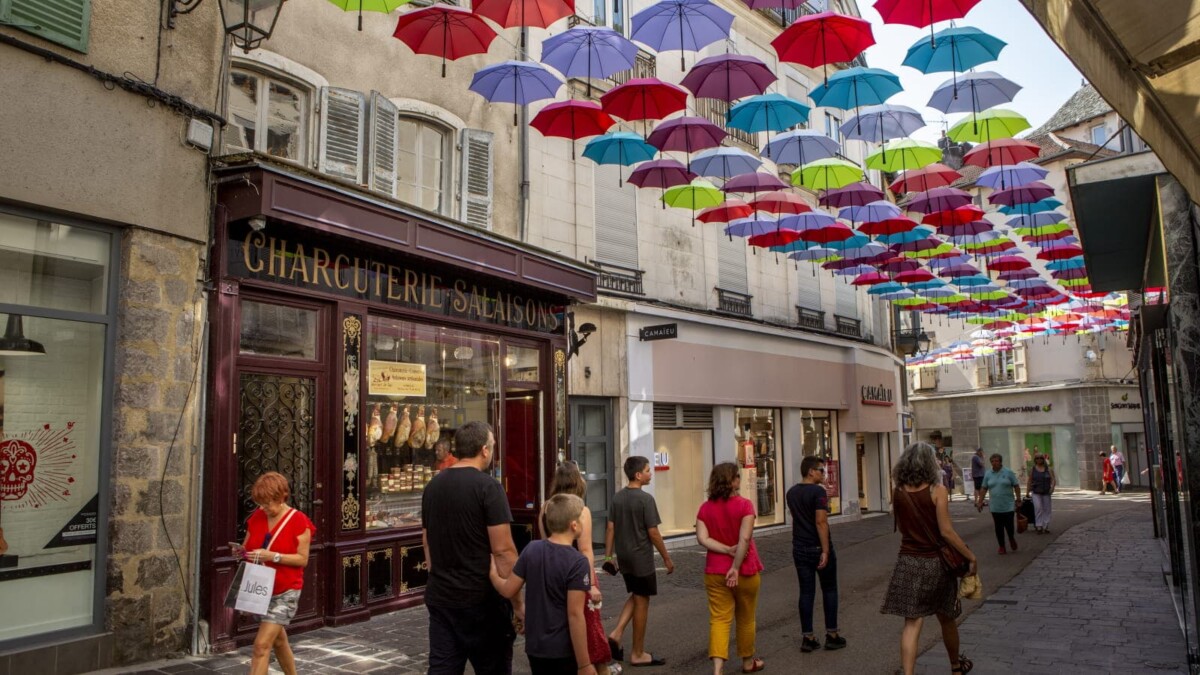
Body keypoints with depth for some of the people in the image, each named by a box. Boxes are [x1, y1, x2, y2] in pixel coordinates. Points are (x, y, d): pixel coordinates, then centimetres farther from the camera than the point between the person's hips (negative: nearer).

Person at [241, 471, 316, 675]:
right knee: (278, 640, 20)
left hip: (285, 592, -6)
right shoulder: (256, 517, 2)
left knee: (262, 645, -13)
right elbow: (248, 548, 12)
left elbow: (302, 559, -13)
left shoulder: (299, 521, -13)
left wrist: (273, 556, -25)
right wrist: (241, 551, -11)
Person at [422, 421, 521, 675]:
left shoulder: (433, 485, 7)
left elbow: (428, 543, 14)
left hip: (439, 597, 6)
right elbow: (503, 551, -17)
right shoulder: (487, 486, -14)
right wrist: (517, 602, -9)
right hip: (481, 598, -6)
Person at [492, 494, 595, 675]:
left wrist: (492, 574, 22)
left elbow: (509, 590, 2)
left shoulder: (531, 549, -3)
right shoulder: (578, 562, -17)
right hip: (564, 652, -5)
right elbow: (575, 614, -19)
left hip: (535, 648, 5)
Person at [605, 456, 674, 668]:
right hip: (641, 557, -7)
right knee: (642, 601, 5)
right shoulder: (645, 499, -16)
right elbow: (653, 533, -15)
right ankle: (638, 654, 14)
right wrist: (667, 558, -5)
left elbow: (610, 529, 6)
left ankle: (616, 634, 9)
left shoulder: (617, 497, 4)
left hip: (624, 557, 7)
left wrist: (608, 556, 12)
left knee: (635, 596, 23)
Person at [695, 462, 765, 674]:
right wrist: (736, 566, -19)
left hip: (715, 572, 2)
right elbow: (745, 539, -21)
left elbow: (702, 538, -10)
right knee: (746, 618, 16)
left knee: (719, 619, 1)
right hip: (745, 570, -2)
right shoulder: (744, 505, -12)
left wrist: (727, 550, -13)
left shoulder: (705, 508, 0)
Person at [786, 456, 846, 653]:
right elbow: (821, 521, -21)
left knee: (806, 592, 7)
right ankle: (831, 635, 14)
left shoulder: (791, 493, 8)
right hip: (819, 548, -6)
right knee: (829, 590, 9)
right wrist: (825, 550, -21)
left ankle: (808, 638, 8)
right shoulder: (818, 491, -14)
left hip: (800, 549, 6)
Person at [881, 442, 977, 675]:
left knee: (912, 623, 1)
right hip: (935, 562, -1)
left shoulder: (898, 492, -2)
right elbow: (946, 531, -15)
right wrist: (970, 556, -7)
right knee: (946, 620, 21)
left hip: (908, 562, 1)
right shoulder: (937, 491, -13)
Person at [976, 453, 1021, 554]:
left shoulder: (1008, 472, -2)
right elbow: (984, 489, 8)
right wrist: (980, 502, 5)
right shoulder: (988, 474, 5)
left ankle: (1012, 538, 31)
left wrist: (1018, 499, -5)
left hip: (1008, 506, -2)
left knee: (1009, 526, -1)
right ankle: (1001, 547, 17)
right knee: (999, 528, 5)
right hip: (995, 507, 2)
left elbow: (1016, 486, 0)